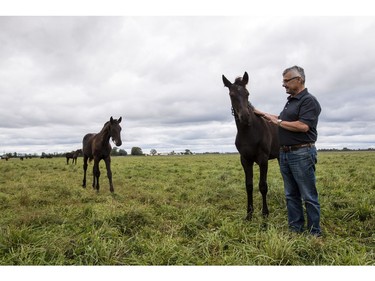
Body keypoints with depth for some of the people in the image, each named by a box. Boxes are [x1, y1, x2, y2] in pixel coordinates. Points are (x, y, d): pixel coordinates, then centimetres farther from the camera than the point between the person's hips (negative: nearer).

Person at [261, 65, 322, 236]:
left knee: (308, 196, 1)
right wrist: (264, 115, 27)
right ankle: (295, 229, 21)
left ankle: (315, 233, 12)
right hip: (285, 154, 9)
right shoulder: (290, 101, 17)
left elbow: (303, 126, -24)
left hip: (302, 154, -9)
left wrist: (278, 121, -14)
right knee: (291, 195, 12)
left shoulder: (309, 100, -10)